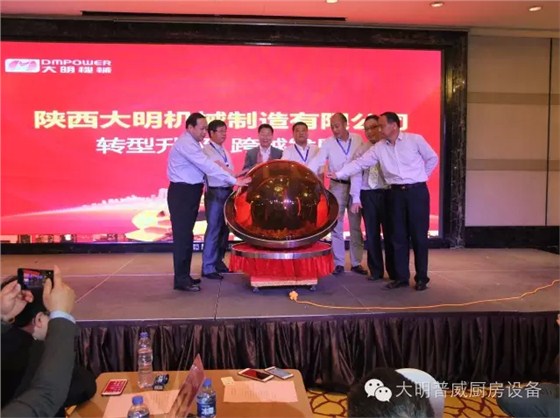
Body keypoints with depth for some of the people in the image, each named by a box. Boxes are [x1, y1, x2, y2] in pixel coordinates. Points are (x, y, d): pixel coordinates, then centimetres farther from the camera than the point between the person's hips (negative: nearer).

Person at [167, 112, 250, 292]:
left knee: (187, 235, 13)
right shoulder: (186, 144, -17)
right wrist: (234, 181, -25)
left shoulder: (191, 143, 15)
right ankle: (181, 280, 1)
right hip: (182, 193, -10)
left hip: (189, 192, 10)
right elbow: (208, 166, -24)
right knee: (182, 235, -6)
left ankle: (184, 275, 21)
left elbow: (202, 167, 10)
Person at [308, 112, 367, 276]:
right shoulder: (328, 143, -4)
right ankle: (338, 263, 12)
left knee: (356, 226, 8)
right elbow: (316, 162, -12)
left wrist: (359, 185, -9)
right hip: (337, 186, -1)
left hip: (356, 186, 1)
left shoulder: (358, 140, -1)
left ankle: (356, 263, 17)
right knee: (336, 226, 3)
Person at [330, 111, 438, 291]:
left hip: (417, 191, -3)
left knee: (419, 235, 0)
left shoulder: (415, 139, -4)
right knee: (398, 236, 6)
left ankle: (421, 277, 11)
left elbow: (432, 158, 7)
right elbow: (360, 163, 1)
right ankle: (401, 276, 16)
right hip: (396, 193, 4)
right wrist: (338, 174, -6)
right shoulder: (378, 148, 4)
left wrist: (420, 176, 6)